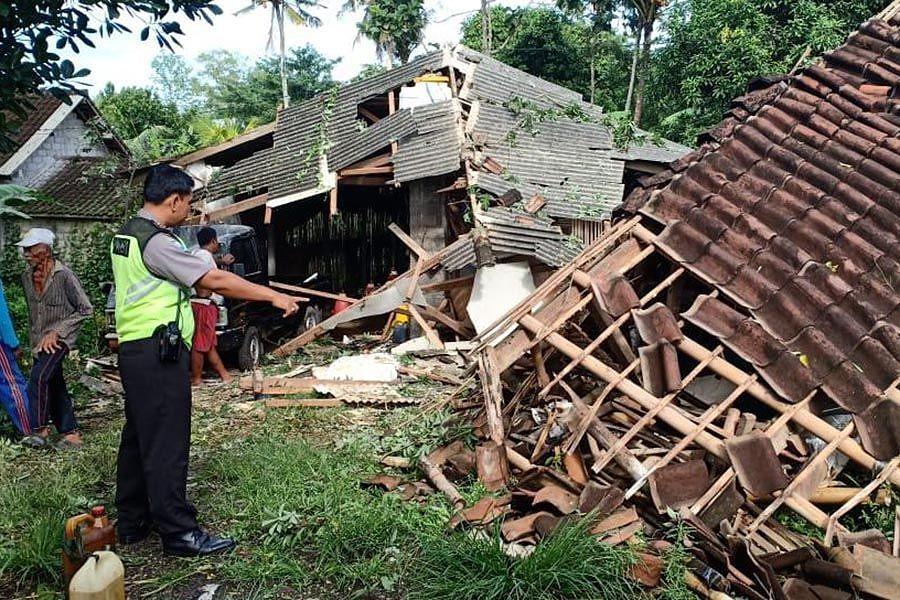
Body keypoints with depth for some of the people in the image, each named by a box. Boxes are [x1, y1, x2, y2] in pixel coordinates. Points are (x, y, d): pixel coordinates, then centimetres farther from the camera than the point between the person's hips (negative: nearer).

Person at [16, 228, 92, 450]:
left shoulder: (64, 275, -14)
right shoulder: (27, 277, 7)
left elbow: (85, 309, -12)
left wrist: (56, 331, -15)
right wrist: (34, 341, 17)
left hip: (59, 338, -7)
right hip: (40, 340, 7)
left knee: (39, 377, -24)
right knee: (55, 388, 9)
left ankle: (40, 430, -16)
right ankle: (70, 434, 17)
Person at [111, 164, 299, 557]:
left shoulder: (125, 235, 14)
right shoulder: (157, 242, -18)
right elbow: (216, 280, -20)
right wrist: (274, 296, -16)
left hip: (134, 348, 10)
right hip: (159, 352, -10)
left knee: (139, 436, 16)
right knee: (166, 443, -5)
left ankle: (133, 521, 27)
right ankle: (178, 532, 3)